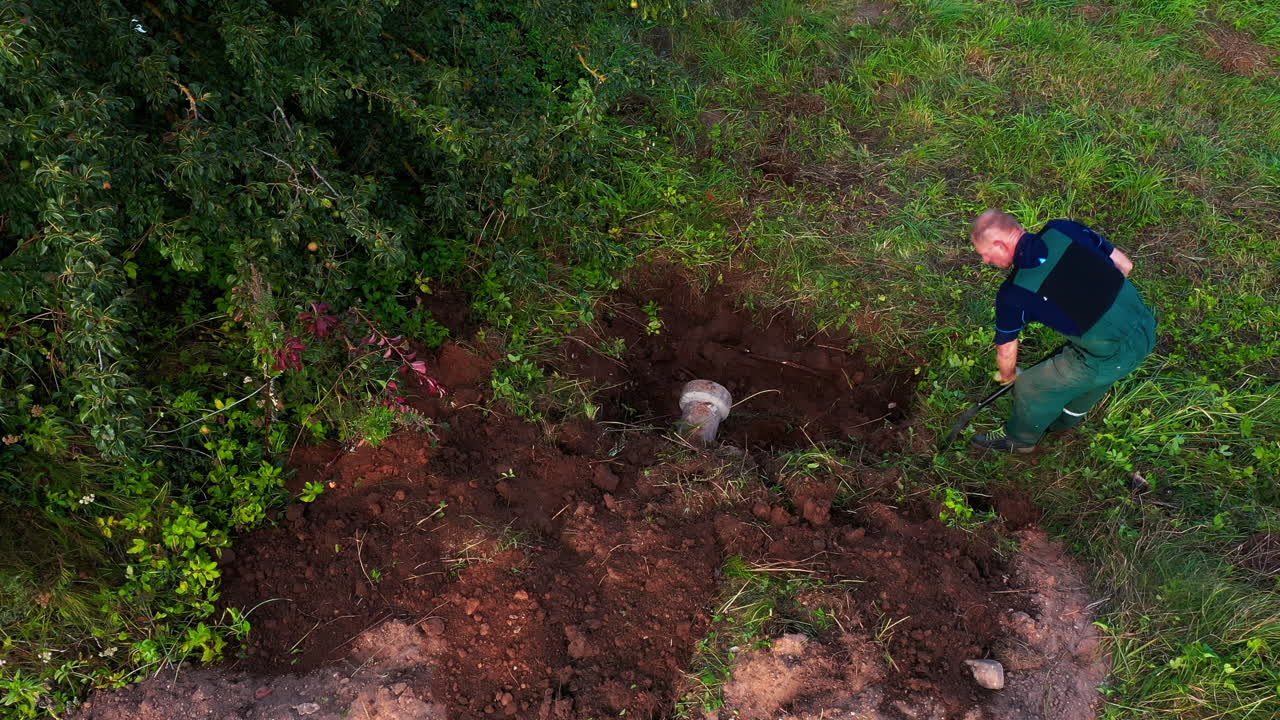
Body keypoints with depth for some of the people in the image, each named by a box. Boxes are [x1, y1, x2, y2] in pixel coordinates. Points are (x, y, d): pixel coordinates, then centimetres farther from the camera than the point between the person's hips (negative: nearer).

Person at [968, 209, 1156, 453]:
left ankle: (1019, 439, 43)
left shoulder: (1013, 293, -16)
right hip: (1145, 326, 7)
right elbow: (1125, 265, 6)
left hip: (1110, 357, -6)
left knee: (1031, 388, 16)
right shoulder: (1062, 229, -4)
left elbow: (1006, 351, 2)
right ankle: (1062, 423, 61)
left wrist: (1007, 375, 25)